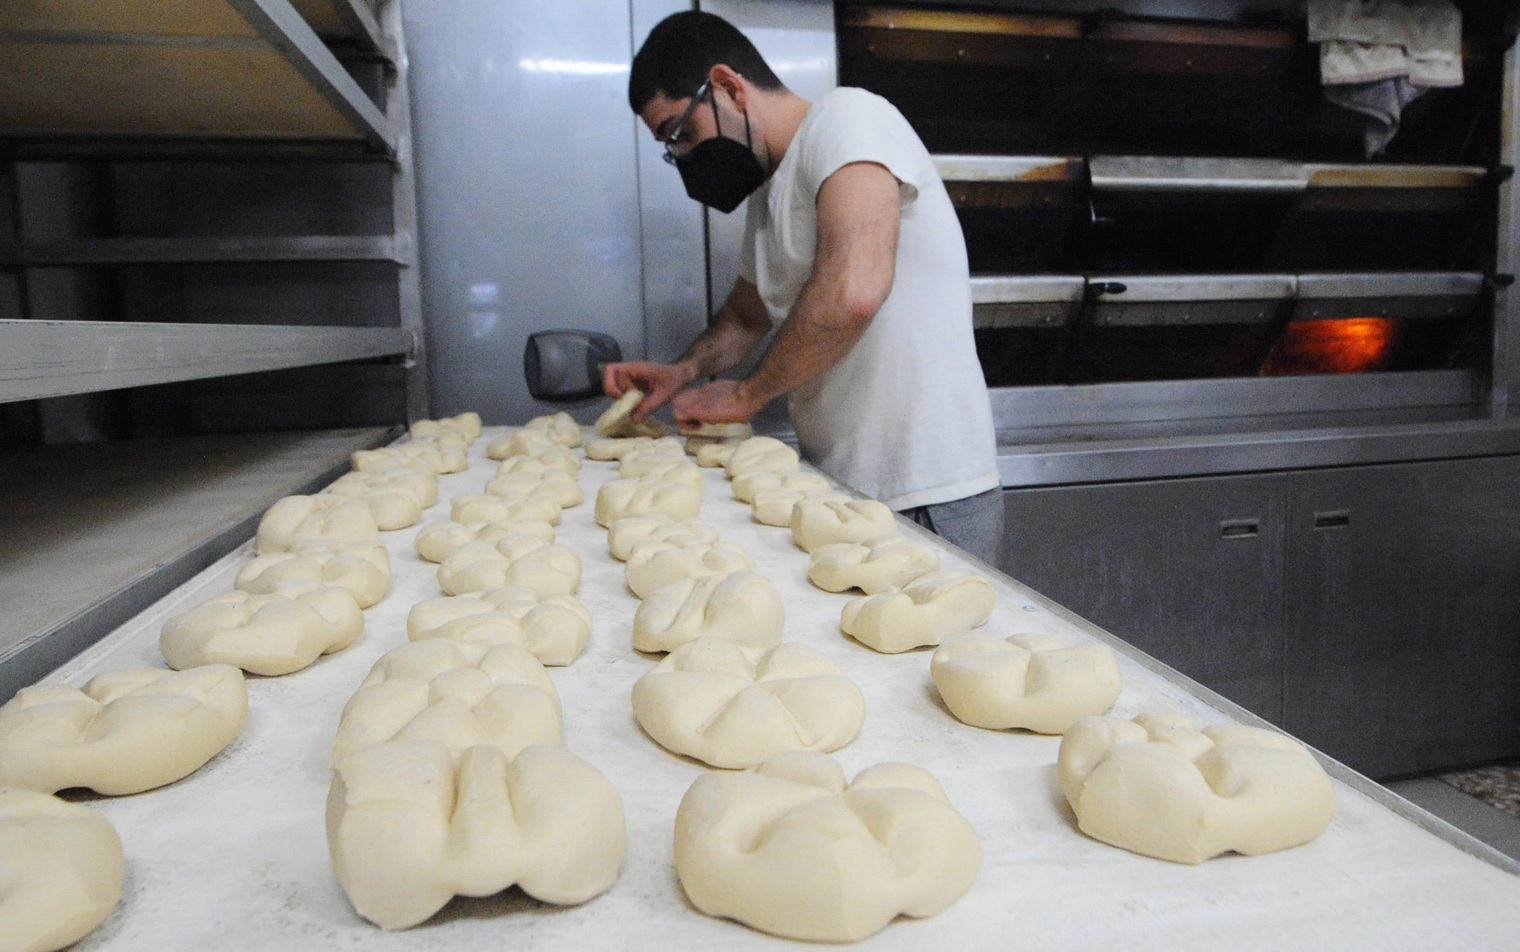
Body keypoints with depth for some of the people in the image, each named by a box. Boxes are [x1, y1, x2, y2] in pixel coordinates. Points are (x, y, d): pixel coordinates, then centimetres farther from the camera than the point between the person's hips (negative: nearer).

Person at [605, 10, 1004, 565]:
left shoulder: (848, 118, -12)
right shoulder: (768, 192, 16)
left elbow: (853, 292, -28)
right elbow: (746, 315, 30)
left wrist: (744, 394, -13)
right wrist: (684, 371, 9)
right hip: (837, 489, 8)